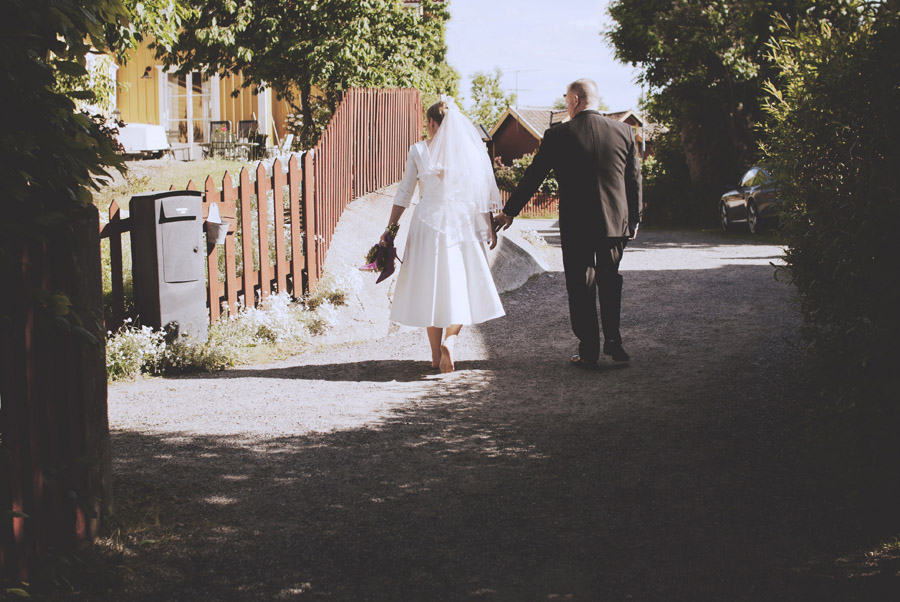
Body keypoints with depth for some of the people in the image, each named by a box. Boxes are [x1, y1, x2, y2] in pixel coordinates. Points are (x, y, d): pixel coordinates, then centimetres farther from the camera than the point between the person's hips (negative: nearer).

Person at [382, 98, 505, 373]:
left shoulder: (418, 151, -1)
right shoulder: (470, 149, 0)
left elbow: (404, 193, 0)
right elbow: (482, 193, -1)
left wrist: (390, 228, 6)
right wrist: (489, 227, 5)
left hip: (428, 221, 0)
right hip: (462, 223, 0)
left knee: (430, 286, 8)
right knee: (461, 284, 8)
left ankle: (436, 355, 11)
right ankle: (449, 339, -17)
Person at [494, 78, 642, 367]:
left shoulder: (558, 136, -8)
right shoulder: (624, 132, -1)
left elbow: (532, 177, -1)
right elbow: (634, 180, 4)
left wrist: (509, 212, 9)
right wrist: (633, 220, 15)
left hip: (576, 226, -2)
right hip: (615, 223, 2)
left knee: (581, 288, 7)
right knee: (610, 281, 19)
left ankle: (589, 351, 9)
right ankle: (613, 339, 8)